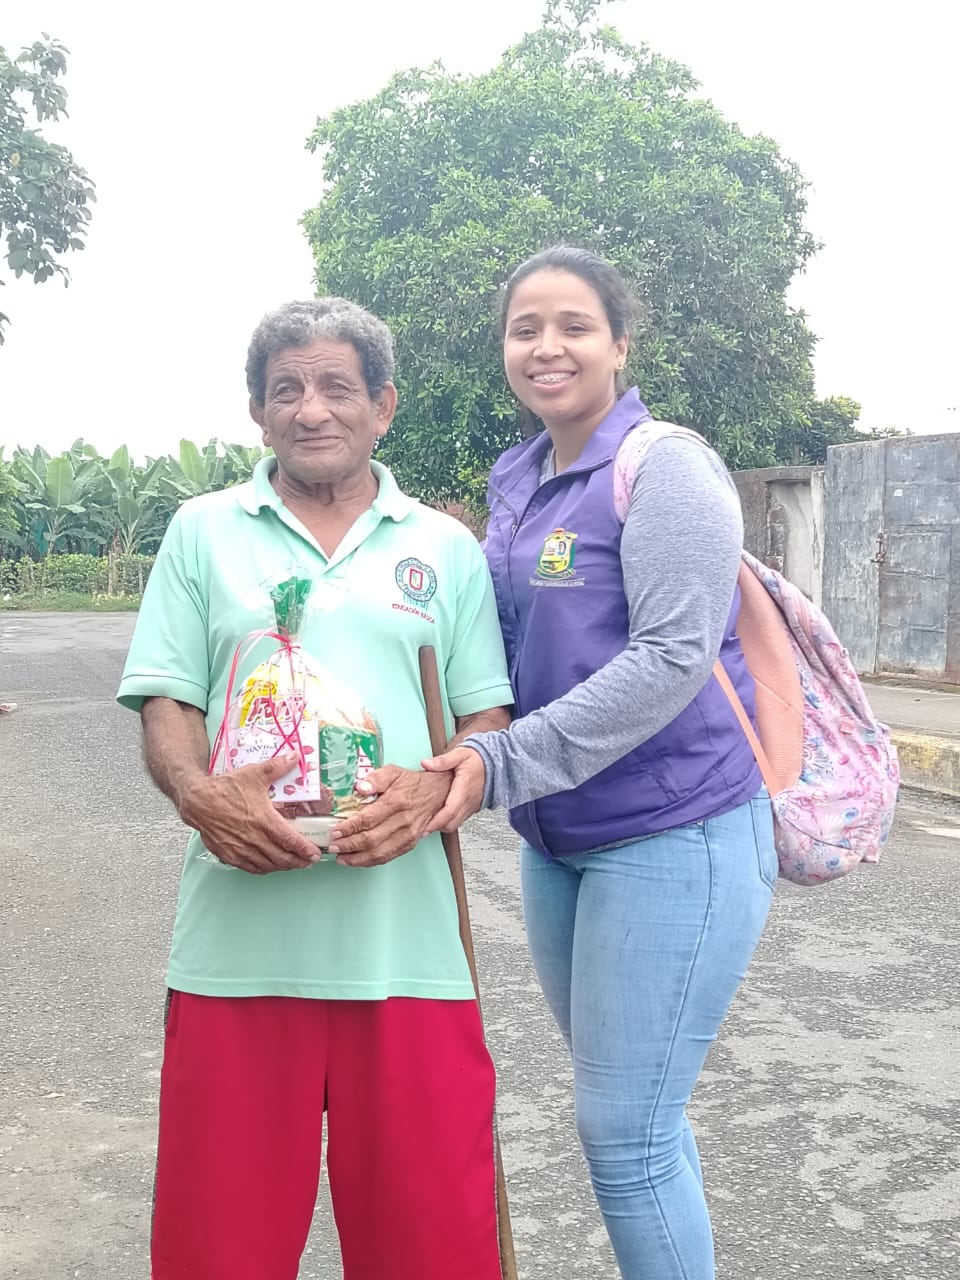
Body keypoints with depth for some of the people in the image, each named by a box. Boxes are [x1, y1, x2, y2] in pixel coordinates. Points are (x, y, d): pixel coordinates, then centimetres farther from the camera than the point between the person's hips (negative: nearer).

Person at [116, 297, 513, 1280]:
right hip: (241, 933, 0)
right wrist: (198, 795, -16)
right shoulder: (202, 532, 11)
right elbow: (166, 706, 6)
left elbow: (488, 718, 10)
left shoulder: (446, 547, 12)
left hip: (404, 935, 1)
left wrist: (438, 787, -12)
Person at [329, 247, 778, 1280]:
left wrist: (504, 763, -25)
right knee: (629, 1114, 18)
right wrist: (454, 750, -1)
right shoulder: (514, 481, 11)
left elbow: (673, 658, -21)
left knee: (625, 1131, -4)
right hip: (557, 842, 8)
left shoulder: (664, 464, -12)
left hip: (672, 836, -7)